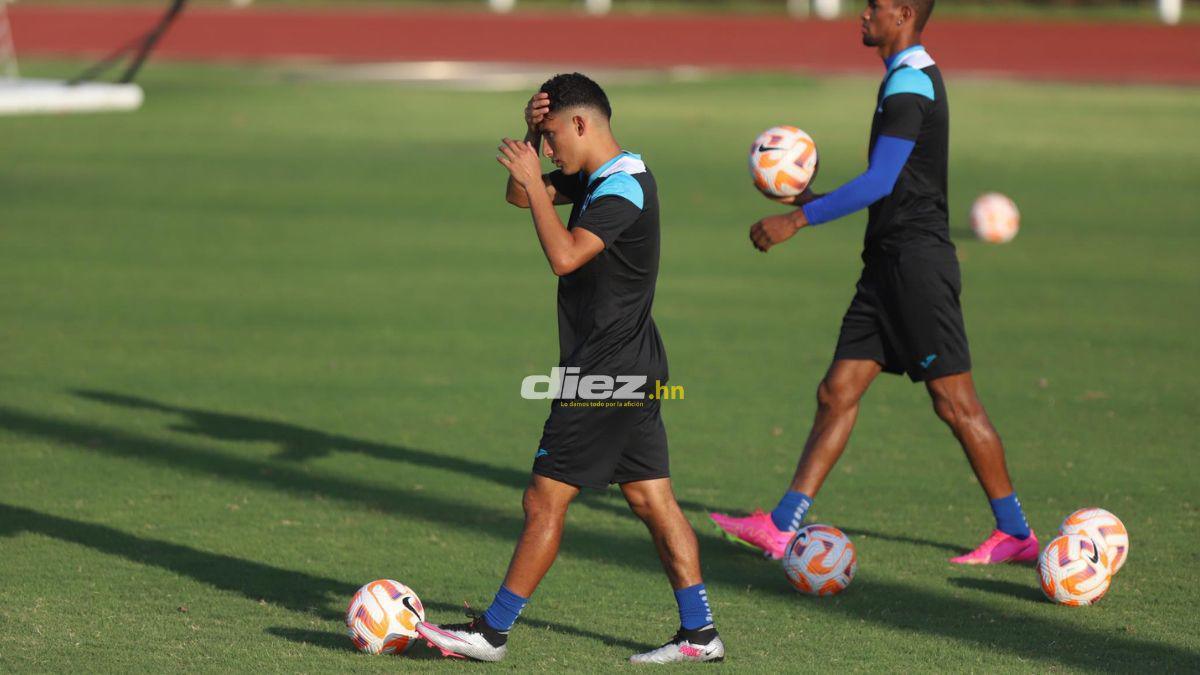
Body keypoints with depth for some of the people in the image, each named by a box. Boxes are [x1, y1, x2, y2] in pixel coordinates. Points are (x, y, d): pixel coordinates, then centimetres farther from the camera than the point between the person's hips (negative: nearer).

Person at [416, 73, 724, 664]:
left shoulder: (624, 188, -18)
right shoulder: (597, 181, 13)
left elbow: (564, 255, -29)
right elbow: (521, 197, 22)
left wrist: (532, 180, -22)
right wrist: (530, 136, 6)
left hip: (602, 373, -10)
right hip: (635, 371, 10)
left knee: (544, 501, -4)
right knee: (653, 501, 8)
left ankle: (492, 632, 2)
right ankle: (698, 632, 7)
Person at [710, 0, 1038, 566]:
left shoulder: (910, 83, -14)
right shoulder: (909, 77, 18)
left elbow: (880, 182, -21)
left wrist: (798, 219, -18)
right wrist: (816, 200, 24)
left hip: (917, 262, -10)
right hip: (889, 262, 10)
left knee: (954, 402, -4)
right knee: (837, 392, 4)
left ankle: (1015, 534, 4)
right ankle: (782, 528, 2)